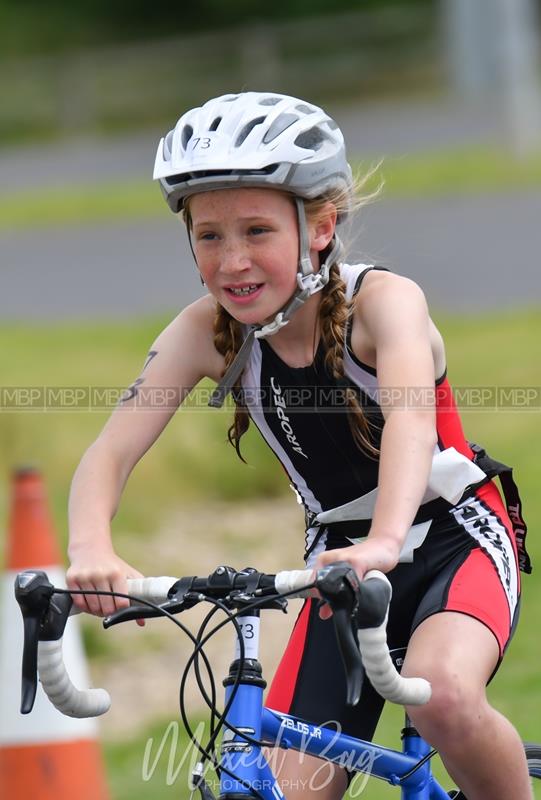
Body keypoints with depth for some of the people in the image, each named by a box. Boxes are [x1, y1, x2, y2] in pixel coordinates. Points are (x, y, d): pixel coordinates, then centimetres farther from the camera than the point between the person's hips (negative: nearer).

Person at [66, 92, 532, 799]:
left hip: (454, 537, -4)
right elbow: (112, 450, -20)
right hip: (343, 566, 4)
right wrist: (91, 550, -43)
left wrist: (384, 543, -59)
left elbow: (410, 417, -40)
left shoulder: (381, 299, -22)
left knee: (444, 698, -35)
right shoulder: (207, 333, -12)